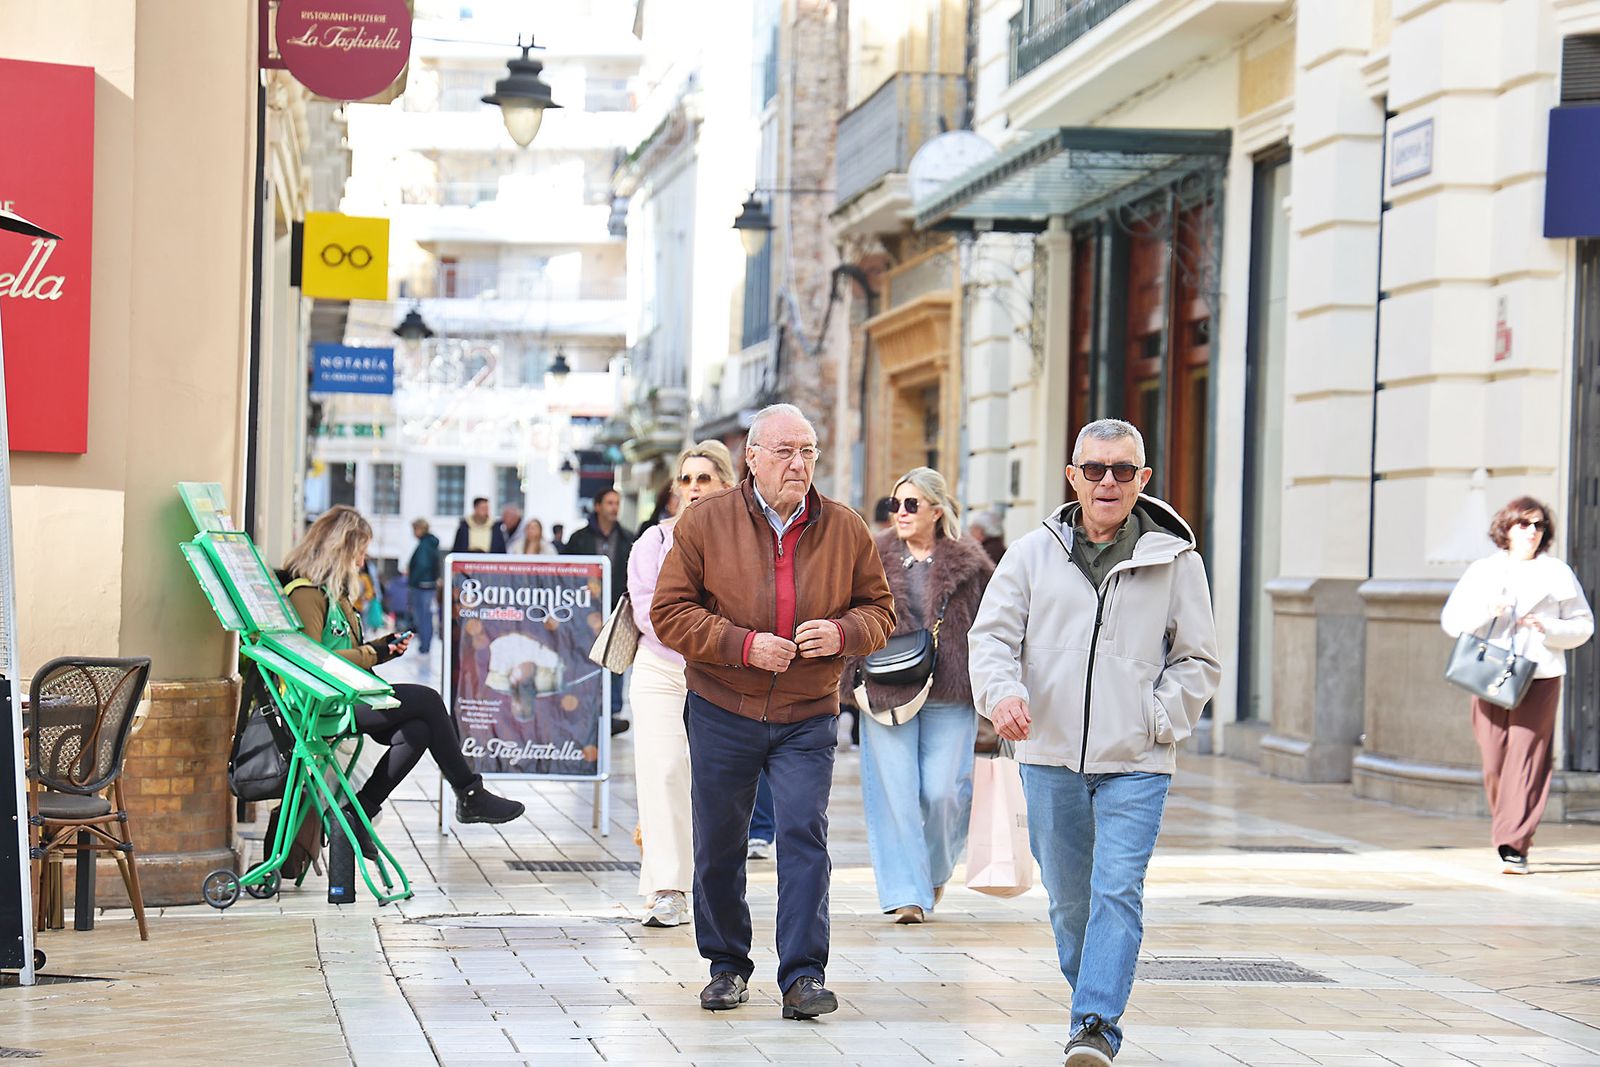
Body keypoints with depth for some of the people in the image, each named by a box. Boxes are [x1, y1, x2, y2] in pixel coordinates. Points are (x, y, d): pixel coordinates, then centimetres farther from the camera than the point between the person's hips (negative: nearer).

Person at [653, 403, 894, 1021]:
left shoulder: (845, 530, 3)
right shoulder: (705, 523, -3)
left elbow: (879, 609, 10)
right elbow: (669, 612, -5)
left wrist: (842, 633, -13)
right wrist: (743, 645, -17)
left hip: (807, 719, 0)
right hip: (722, 713, 0)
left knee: (805, 836, -11)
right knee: (718, 846, 7)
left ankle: (803, 976, -9)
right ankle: (727, 965, 24)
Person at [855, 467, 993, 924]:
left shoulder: (968, 563, 4)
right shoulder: (875, 560, 6)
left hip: (950, 697, -1)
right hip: (887, 696, 1)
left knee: (943, 792, -3)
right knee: (895, 793, -2)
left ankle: (936, 869, 25)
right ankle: (905, 892, 4)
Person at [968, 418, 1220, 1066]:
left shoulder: (1175, 561, 4)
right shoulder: (1035, 553, 7)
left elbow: (1197, 661, 9)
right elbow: (991, 635, 4)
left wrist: (1157, 720, -6)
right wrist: (1002, 691, -17)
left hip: (1135, 766, -2)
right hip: (1049, 757, 2)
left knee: (1117, 892, -14)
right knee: (1068, 898, 11)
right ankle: (1091, 999, 31)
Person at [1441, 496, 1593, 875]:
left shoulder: (1557, 573, 11)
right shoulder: (1483, 571, 14)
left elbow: (1583, 625, 10)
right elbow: (1451, 620, 7)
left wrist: (1547, 628, -8)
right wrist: (1486, 610, -11)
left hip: (1539, 677, -2)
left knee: (1526, 758, -12)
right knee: (1494, 762, -1)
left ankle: (1513, 844, -15)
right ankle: (1510, 828, 20)